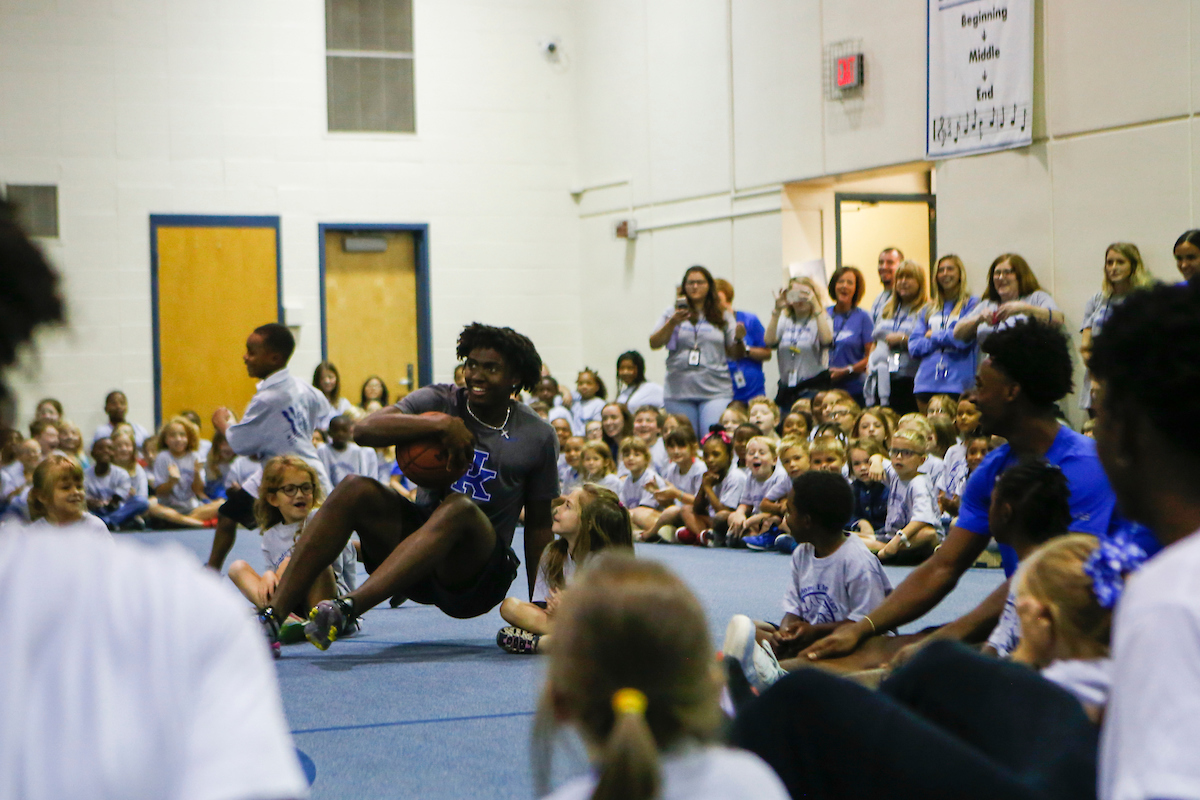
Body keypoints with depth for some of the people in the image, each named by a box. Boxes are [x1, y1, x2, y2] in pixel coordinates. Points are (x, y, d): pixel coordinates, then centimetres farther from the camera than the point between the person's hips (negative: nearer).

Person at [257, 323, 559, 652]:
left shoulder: (537, 436, 4)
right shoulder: (440, 401, 3)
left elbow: (539, 524, 9)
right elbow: (363, 430, -14)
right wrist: (442, 424, -23)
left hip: (480, 577, -2)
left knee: (459, 506, -35)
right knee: (356, 490, -24)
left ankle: (347, 606, -52)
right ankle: (273, 615, -33)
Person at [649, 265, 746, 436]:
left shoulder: (723, 317, 12)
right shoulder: (673, 314, 13)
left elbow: (736, 354, 12)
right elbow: (654, 344, 2)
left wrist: (738, 339, -8)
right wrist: (672, 323, -10)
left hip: (716, 392, -1)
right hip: (679, 392, 1)